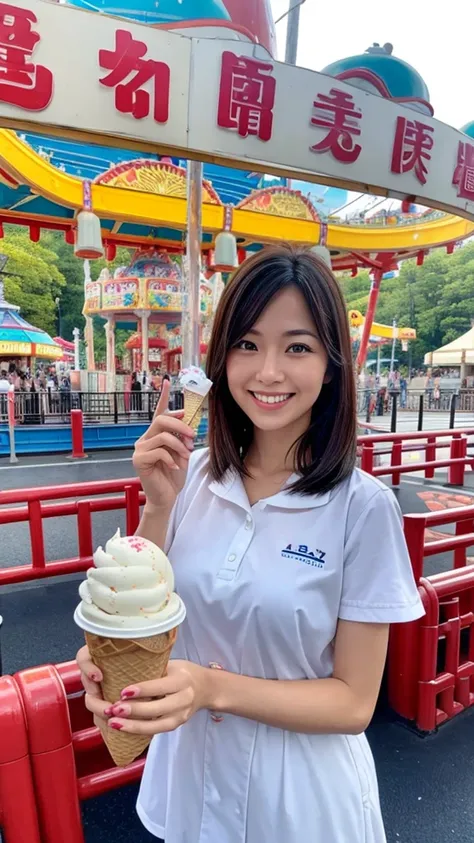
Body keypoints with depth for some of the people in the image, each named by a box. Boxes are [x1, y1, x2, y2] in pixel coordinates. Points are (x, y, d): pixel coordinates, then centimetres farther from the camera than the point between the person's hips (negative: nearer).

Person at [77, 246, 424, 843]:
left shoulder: (363, 507, -21)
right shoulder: (192, 475, -12)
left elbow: (354, 703, -14)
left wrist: (215, 687, -28)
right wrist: (159, 504, -21)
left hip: (295, 795, -3)